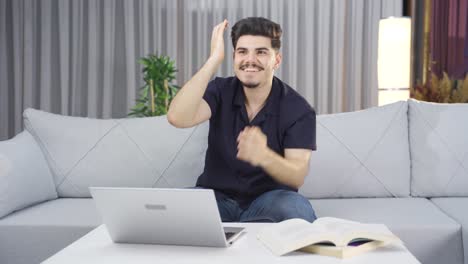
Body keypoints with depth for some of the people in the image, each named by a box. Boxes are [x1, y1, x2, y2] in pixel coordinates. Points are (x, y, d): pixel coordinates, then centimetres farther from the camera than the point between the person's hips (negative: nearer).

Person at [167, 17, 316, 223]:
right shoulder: (220, 91, -4)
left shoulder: (298, 109, -9)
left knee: (298, 209, -34)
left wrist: (263, 156, -41)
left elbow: (297, 176, -18)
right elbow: (177, 118, -24)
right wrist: (214, 60, -26)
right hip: (217, 197, 1)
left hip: (269, 198, 0)